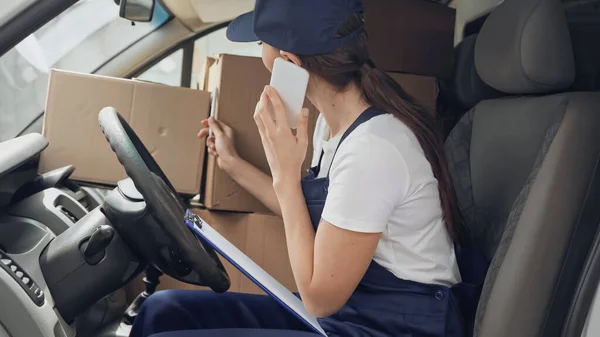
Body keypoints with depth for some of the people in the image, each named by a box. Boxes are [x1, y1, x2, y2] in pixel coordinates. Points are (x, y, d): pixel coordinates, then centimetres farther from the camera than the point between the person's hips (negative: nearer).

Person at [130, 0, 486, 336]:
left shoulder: (372, 148, -25)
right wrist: (233, 164, 19)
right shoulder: (334, 120, 3)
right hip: (346, 307, 9)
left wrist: (285, 173, -17)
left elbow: (319, 296, -18)